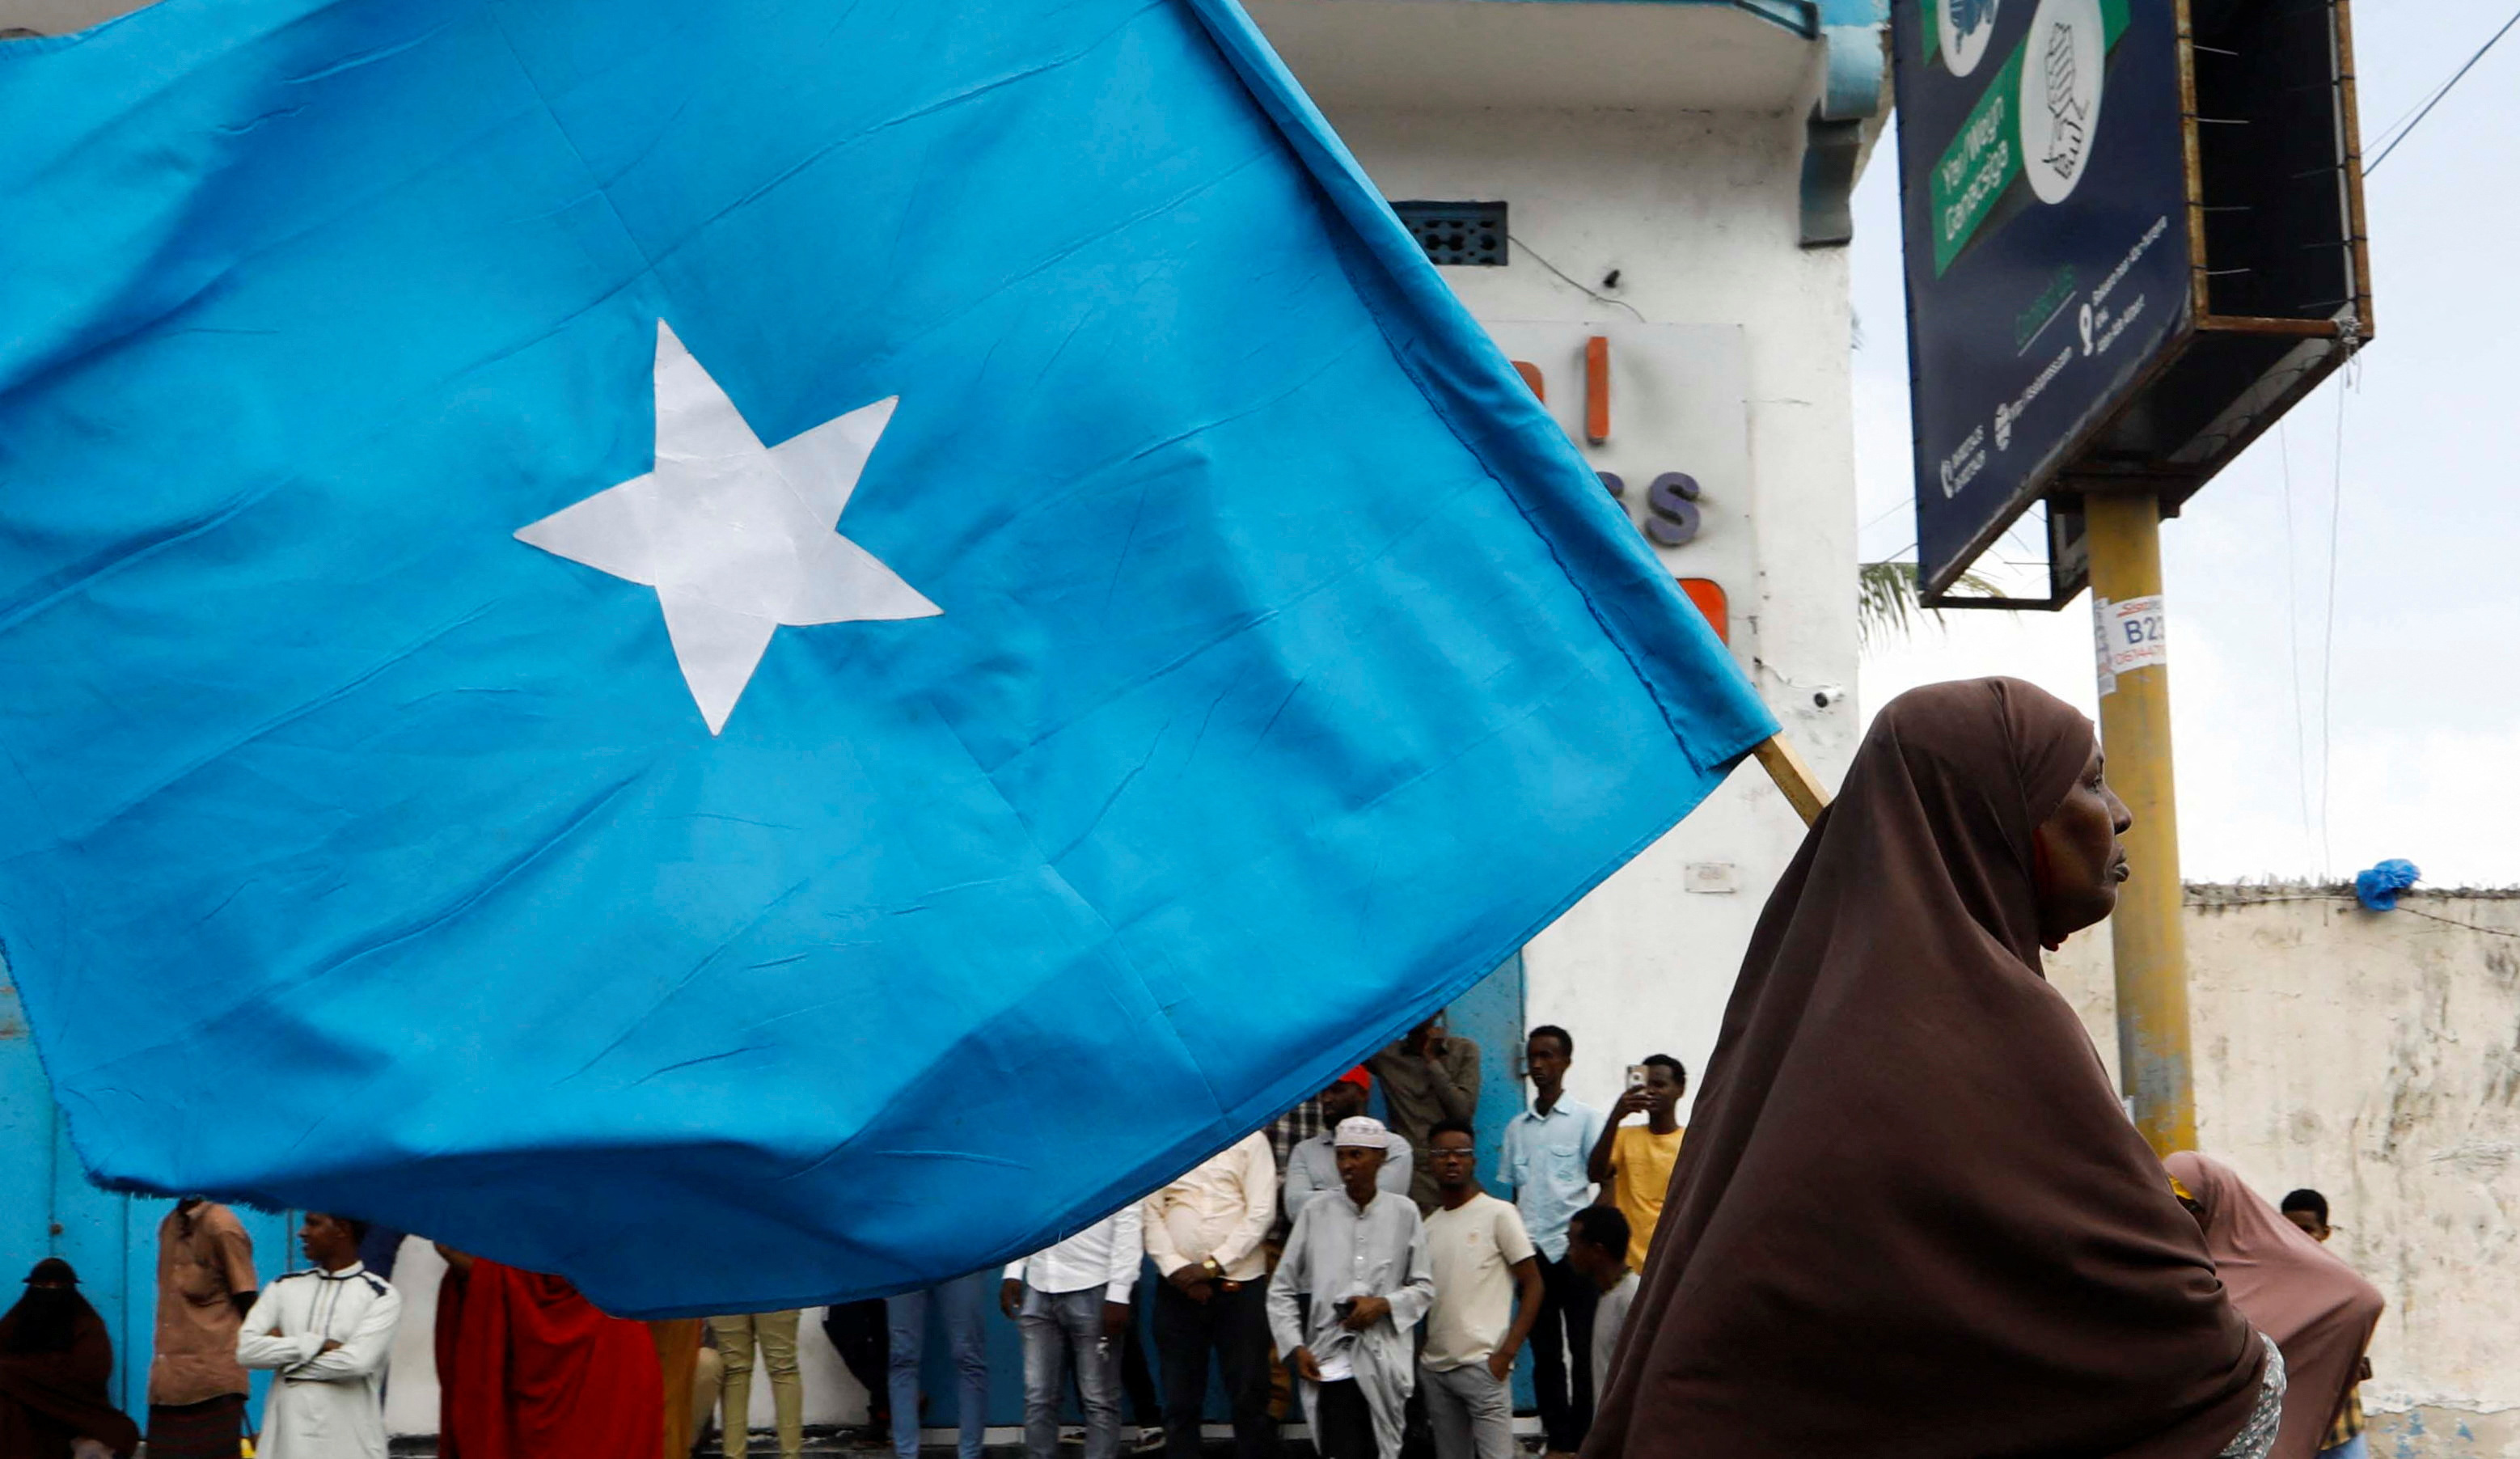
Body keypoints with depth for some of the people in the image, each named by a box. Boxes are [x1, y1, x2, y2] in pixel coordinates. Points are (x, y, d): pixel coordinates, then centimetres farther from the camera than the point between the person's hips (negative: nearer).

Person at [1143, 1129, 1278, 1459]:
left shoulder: (1249, 1139, 5)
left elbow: (1262, 1211, -3)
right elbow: (1150, 1212, 4)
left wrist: (1213, 1264, -10)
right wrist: (1176, 1269, -9)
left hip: (1239, 1283, -2)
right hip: (1178, 1285, 2)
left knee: (1250, 1395, -3)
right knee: (1180, 1400, 3)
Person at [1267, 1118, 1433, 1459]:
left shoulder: (1404, 1213, 5)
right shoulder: (1316, 1214, 3)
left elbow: (1424, 1287, 9)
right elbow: (1281, 1290, 8)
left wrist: (1384, 1304, -9)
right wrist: (1295, 1347, -1)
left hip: (1386, 1362, 1)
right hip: (1332, 1362, -1)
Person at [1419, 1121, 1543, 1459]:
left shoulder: (1498, 1213, -2)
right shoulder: (1427, 1226, 14)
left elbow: (1533, 1286, -4)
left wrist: (1506, 1353, -11)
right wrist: (1417, 1350, 7)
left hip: (1482, 1365, -6)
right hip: (1434, 1367, 6)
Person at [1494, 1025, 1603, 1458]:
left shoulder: (1585, 1119, 0)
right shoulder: (1516, 1127, 13)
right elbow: (1513, 1194, 15)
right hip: (1532, 1250, 5)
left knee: (1582, 1351, -1)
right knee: (1545, 1352, 7)